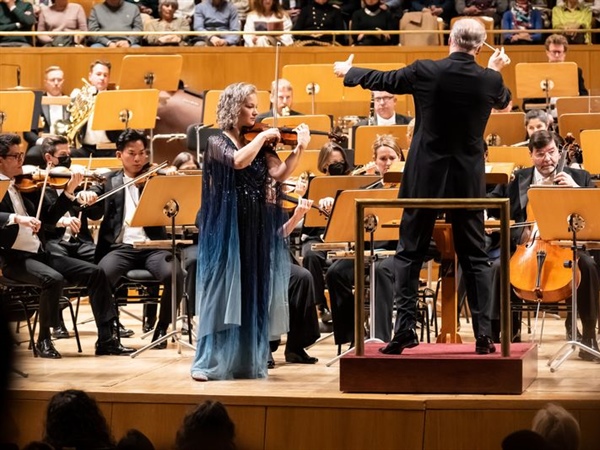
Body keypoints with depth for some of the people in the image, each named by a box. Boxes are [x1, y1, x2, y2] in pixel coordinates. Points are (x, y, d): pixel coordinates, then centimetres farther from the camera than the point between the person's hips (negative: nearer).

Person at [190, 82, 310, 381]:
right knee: (224, 293, -6)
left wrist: (300, 148, -20)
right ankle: (211, 363, -4)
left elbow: (279, 173, -7)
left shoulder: (259, 143, 9)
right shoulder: (218, 142, -3)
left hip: (258, 231, 5)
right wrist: (263, 136, -16)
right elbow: (238, 161, -25)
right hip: (227, 229, -5)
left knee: (255, 295, 5)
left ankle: (249, 361, 10)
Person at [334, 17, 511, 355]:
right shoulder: (490, 80, -6)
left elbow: (383, 80, 6)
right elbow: (503, 100, 19)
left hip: (426, 177, -1)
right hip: (469, 180, 1)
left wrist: (348, 71, 25)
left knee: (410, 254, 7)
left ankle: (405, 329, 0)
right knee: (474, 257, 7)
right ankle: (484, 333, 2)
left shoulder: (425, 72, -11)